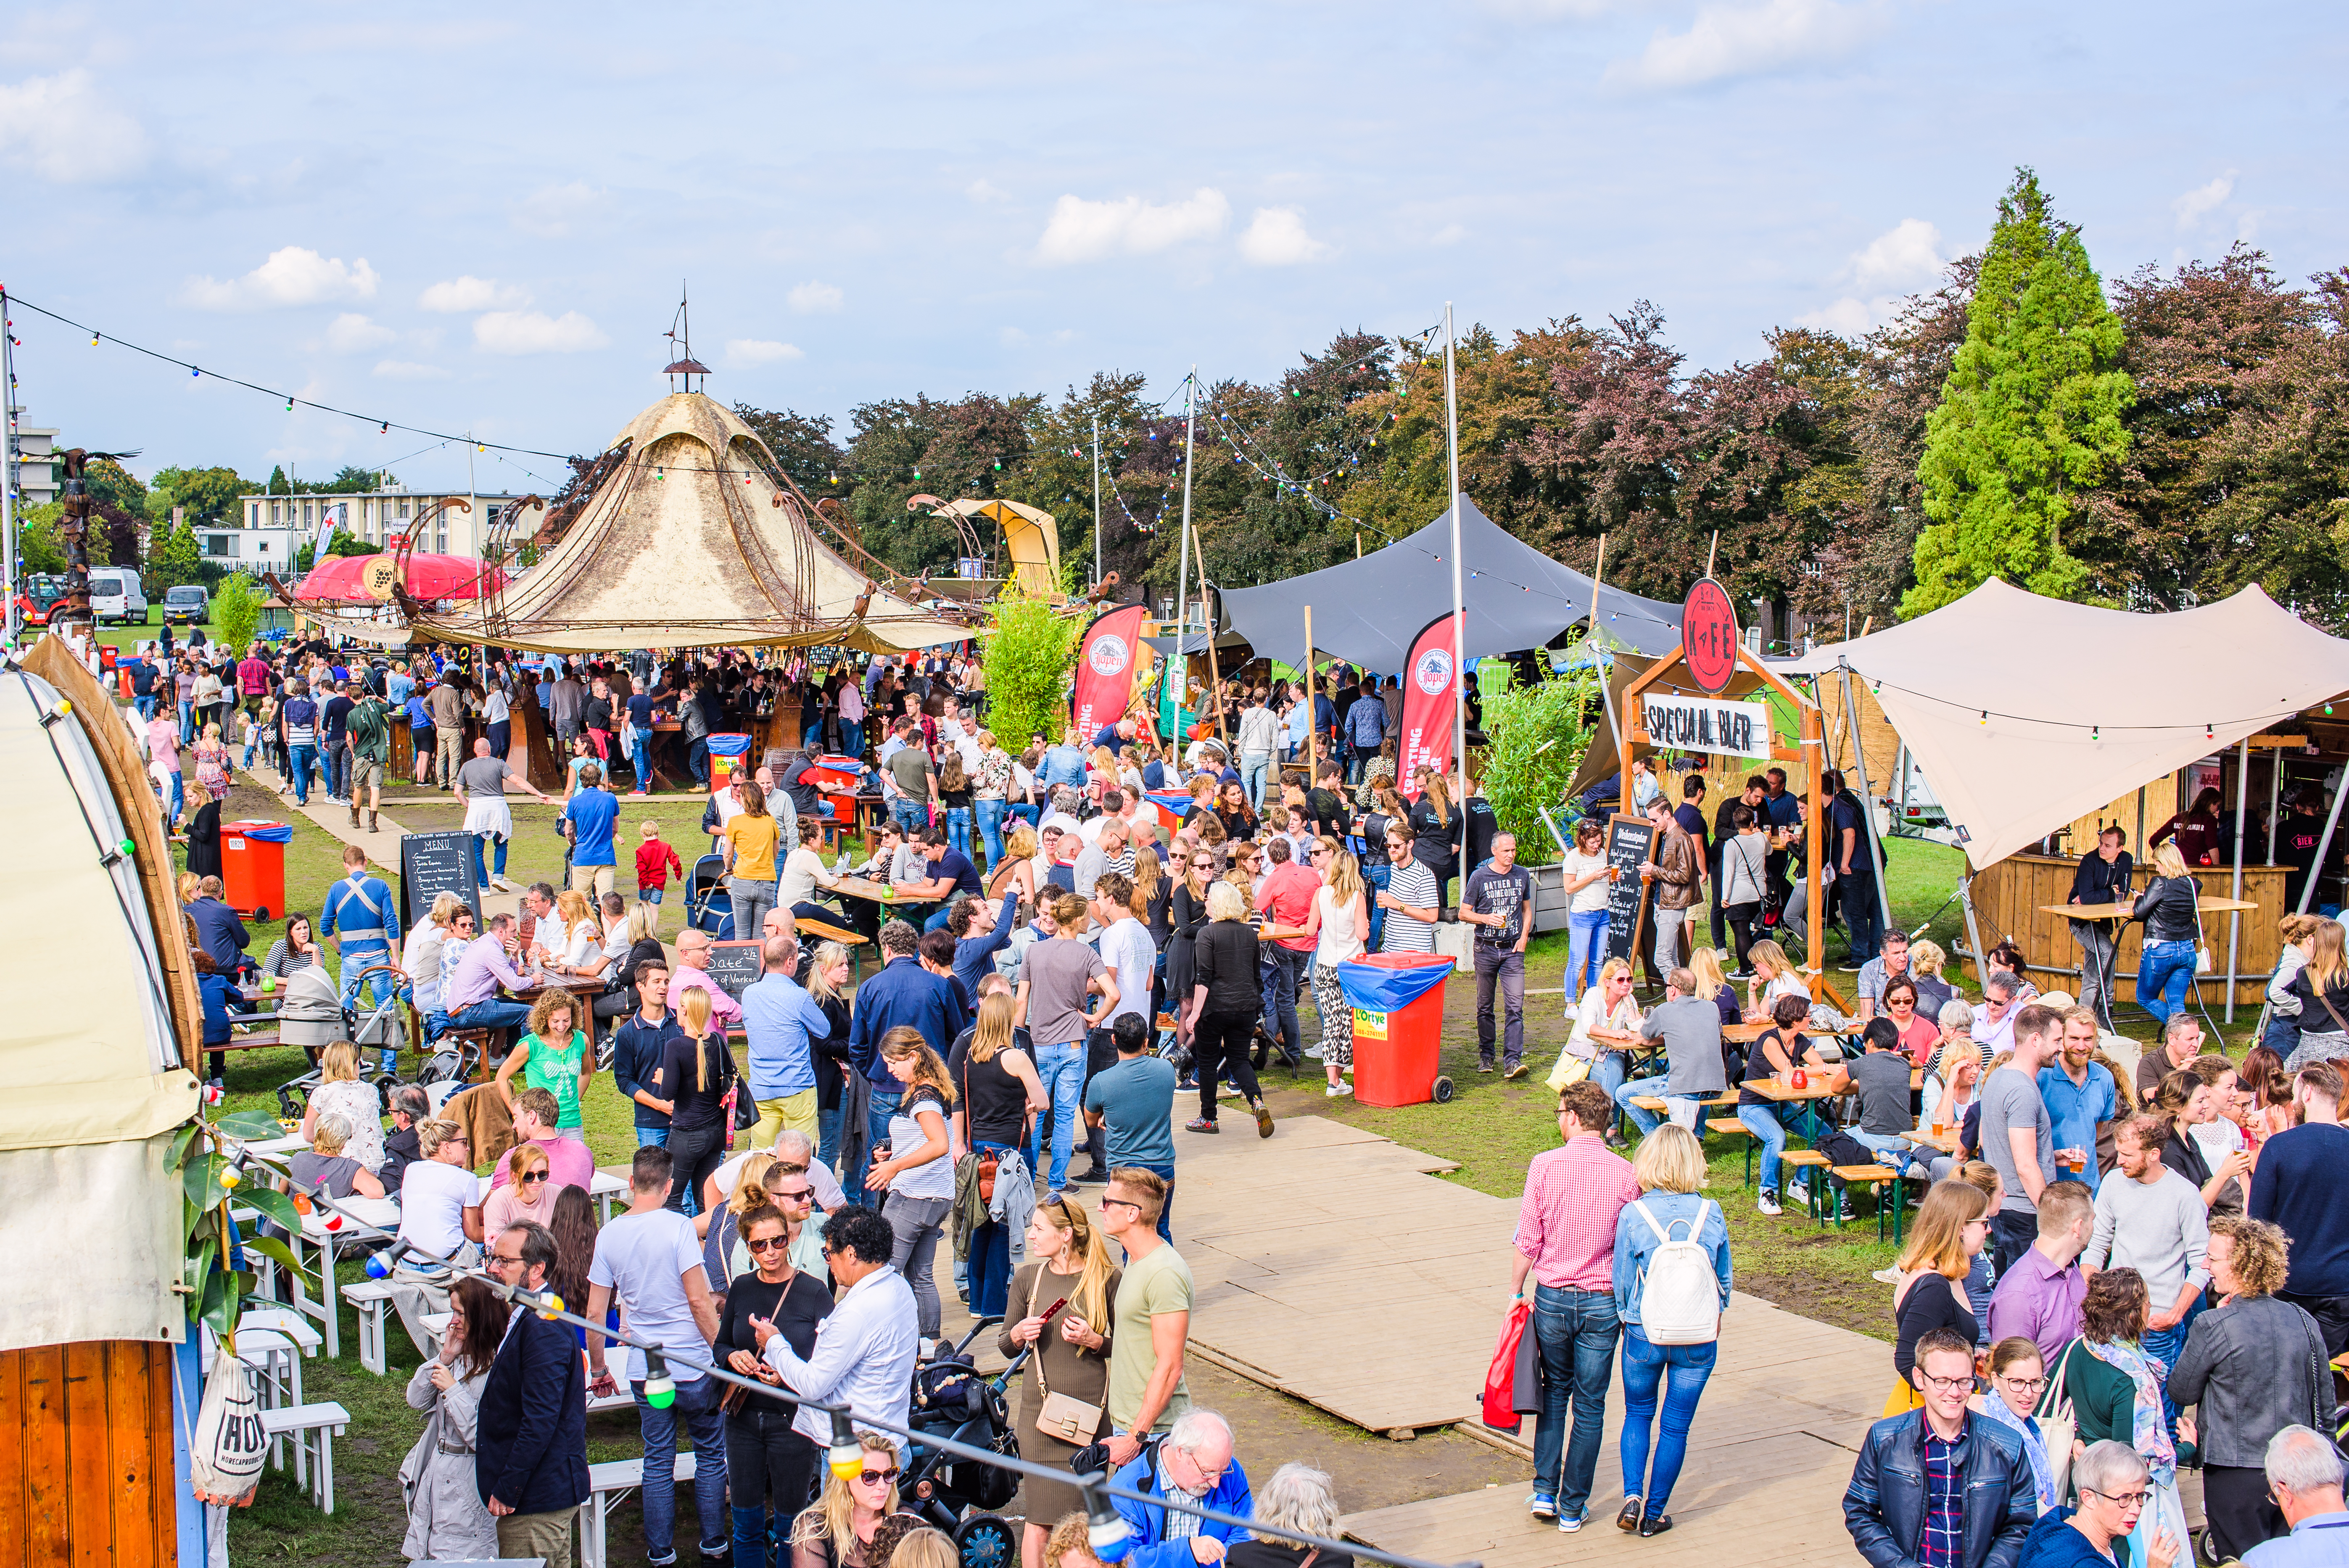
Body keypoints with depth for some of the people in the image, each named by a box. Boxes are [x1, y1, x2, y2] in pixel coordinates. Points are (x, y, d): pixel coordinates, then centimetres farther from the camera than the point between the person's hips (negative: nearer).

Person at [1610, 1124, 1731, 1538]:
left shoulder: (1633, 1214, -12)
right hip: (1699, 1337, 1)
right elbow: (1723, 1280, 5)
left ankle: (1633, 1496, 5)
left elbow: (1622, 1279, -3)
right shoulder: (1711, 1214, -7)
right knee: (1677, 1425, 11)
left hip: (1645, 1333, -1)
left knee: (1638, 1414, 19)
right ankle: (1654, 1514, 18)